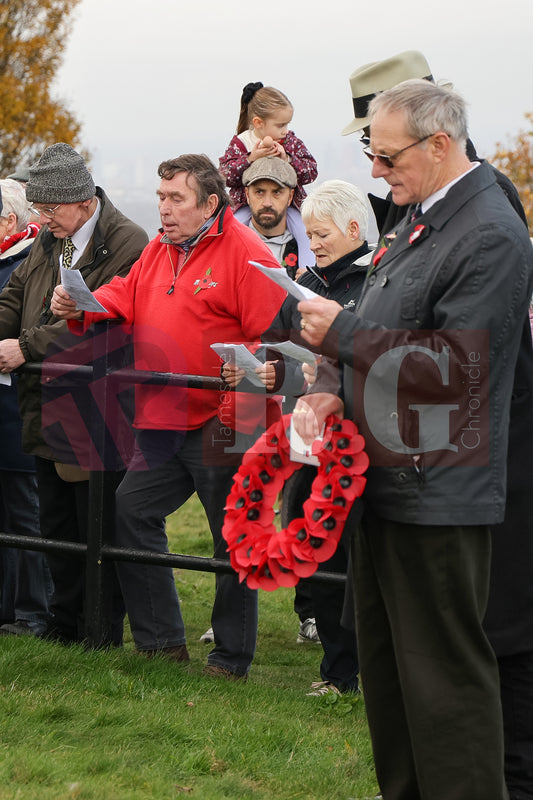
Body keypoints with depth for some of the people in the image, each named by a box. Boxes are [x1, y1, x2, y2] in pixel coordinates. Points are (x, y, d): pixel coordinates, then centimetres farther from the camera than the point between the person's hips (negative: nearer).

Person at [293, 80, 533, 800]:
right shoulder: (421, 219, 13)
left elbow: (451, 366, -24)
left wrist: (341, 332, -16)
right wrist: (334, 391, 5)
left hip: (438, 491, -10)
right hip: (386, 476, 10)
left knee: (444, 673, -4)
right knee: (385, 665, 18)